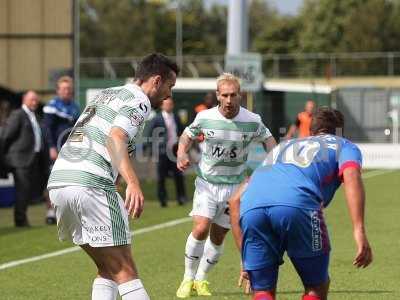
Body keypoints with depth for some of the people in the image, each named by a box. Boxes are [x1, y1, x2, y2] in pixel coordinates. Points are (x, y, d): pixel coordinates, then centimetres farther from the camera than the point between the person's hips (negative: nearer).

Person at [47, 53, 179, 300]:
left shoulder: (106, 94, 26)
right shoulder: (139, 101, -2)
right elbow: (116, 139, -19)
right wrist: (133, 184, -30)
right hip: (91, 185, -8)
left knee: (108, 270, 14)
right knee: (125, 272, -6)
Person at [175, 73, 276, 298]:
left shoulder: (252, 121, -10)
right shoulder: (205, 117, -9)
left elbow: (267, 139, 10)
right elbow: (187, 136, 9)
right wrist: (182, 155, -9)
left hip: (234, 186, 1)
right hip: (206, 183, -1)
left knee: (218, 238, 3)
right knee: (201, 229, -17)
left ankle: (201, 279, 24)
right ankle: (188, 278, 0)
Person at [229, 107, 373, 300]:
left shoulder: (283, 147, 43)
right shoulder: (343, 145, 30)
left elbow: (235, 200, 36)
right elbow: (351, 177, 4)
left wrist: (246, 258, 35)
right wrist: (359, 231, -8)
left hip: (251, 205, 4)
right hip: (298, 204, -4)